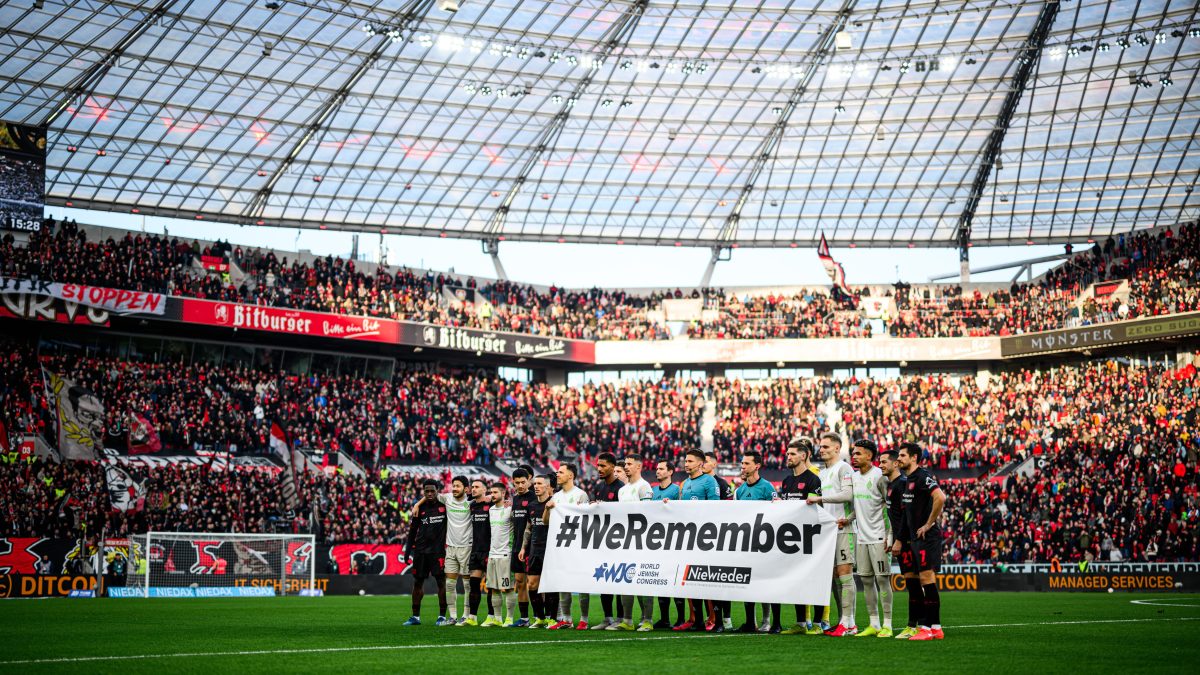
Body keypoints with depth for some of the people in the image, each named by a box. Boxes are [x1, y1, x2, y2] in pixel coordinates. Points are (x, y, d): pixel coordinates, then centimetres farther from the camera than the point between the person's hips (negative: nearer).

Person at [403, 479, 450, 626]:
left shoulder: (444, 505, -2)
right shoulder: (420, 508, 8)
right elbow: (413, 530, 13)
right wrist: (408, 549, 11)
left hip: (438, 550, -3)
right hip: (420, 550, 3)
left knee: (441, 581, -4)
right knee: (417, 582, 6)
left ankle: (442, 616, 4)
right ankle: (415, 616, 14)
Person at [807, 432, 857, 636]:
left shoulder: (844, 468, -4)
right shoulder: (822, 473, 21)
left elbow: (848, 494, -18)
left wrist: (820, 498, -18)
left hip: (843, 528, -8)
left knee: (844, 573, -10)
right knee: (834, 575, 7)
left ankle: (848, 623, -11)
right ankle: (842, 621, 11)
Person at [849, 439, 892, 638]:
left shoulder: (879, 476, -10)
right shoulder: (854, 477, 13)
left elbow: (891, 506, -10)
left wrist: (889, 535, -14)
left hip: (878, 537, -7)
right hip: (861, 536, 7)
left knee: (882, 578, -6)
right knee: (866, 579, 7)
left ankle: (887, 625, -3)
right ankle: (874, 624, 13)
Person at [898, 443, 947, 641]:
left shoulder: (923, 476, -13)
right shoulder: (909, 480, 18)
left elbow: (940, 498, -27)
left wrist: (929, 524, -19)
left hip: (927, 536, -10)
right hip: (915, 538, 10)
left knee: (927, 577, -11)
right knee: (924, 580, 10)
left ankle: (930, 627, -10)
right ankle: (933, 626, 13)